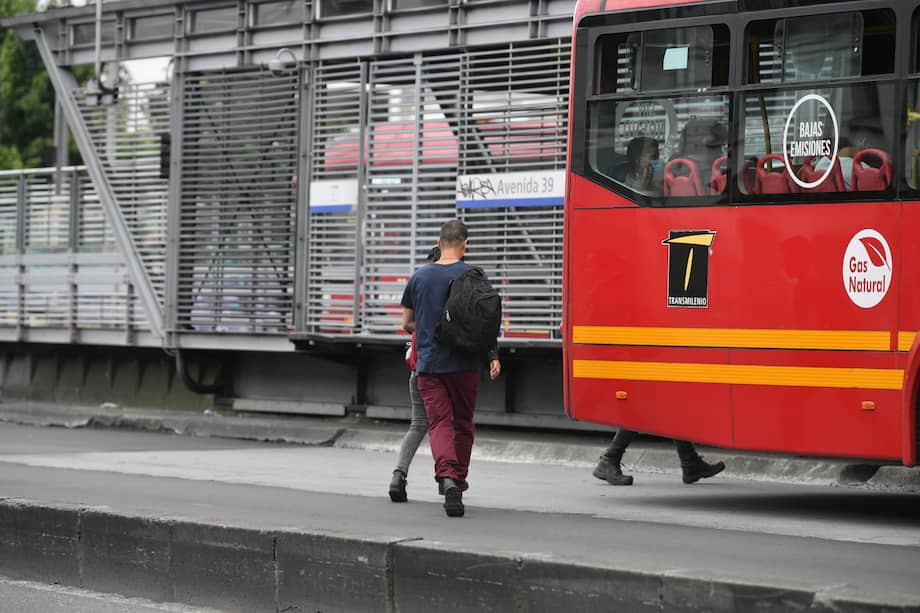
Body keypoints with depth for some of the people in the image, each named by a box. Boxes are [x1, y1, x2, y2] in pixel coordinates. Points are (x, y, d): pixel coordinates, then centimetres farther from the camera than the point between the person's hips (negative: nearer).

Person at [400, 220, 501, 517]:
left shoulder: (419, 277, 4)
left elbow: (407, 323, 13)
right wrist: (493, 356, 4)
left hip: (429, 364, 1)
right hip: (464, 363, -1)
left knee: (439, 423, -5)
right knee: (463, 423, 15)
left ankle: (447, 477, -28)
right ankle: (459, 480, 23)